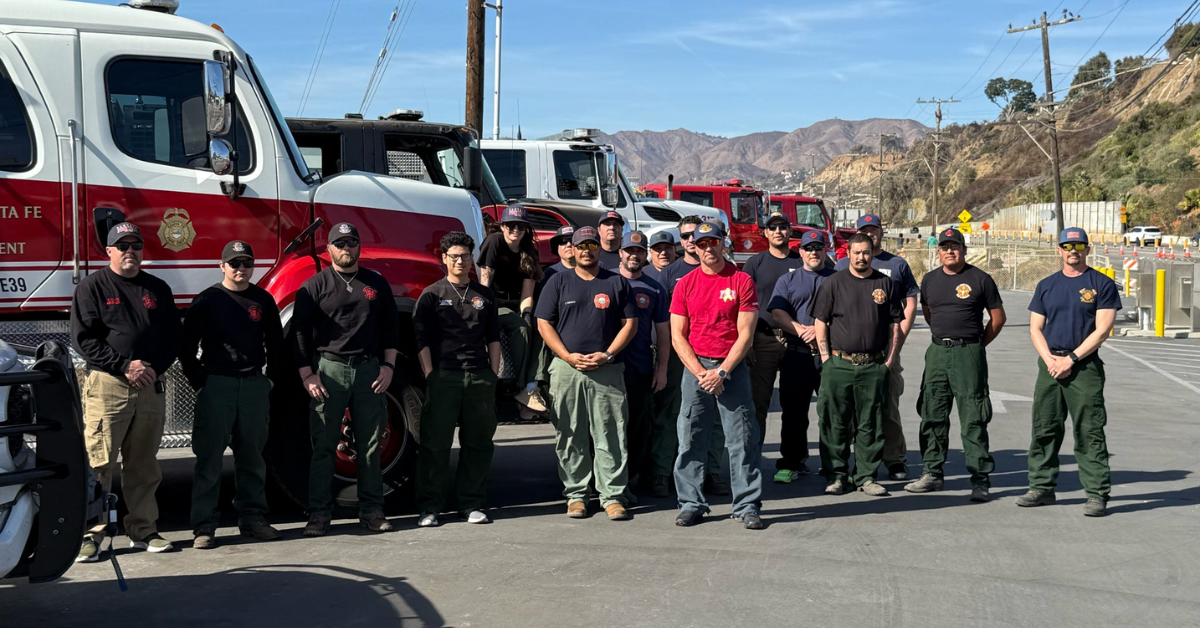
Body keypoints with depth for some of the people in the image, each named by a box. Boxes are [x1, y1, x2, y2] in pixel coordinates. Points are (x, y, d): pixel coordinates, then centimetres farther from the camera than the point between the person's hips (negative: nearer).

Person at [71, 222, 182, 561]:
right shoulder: (93, 286, 2)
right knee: (98, 464, -6)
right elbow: (83, 338, -6)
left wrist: (154, 368, -4)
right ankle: (90, 534, -1)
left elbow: (173, 336, 13)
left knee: (144, 467, 10)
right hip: (106, 385, -4)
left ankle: (143, 531, 18)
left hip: (151, 388, 4)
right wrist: (125, 365, -13)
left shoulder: (157, 288, 15)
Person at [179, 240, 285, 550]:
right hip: (216, 384, -3)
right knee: (210, 457, -3)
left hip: (255, 385, 3)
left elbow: (275, 343, 17)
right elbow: (187, 347, 0)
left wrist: (274, 379, 8)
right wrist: (199, 383, -5)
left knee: (252, 455, 9)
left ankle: (253, 518, 18)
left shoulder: (264, 300, 9)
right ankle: (204, 527, 0)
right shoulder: (207, 300, 0)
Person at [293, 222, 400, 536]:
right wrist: (307, 375, -8)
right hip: (328, 370, -3)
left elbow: (391, 327, 14)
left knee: (369, 445, 7)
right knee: (323, 446, -2)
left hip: (369, 369, 3)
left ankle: (372, 510, 14)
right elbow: (299, 332, 0)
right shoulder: (315, 286, 2)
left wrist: (388, 367, 3)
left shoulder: (377, 284, 12)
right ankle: (319, 513, 3)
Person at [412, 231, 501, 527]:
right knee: (436, 443, -2)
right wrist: (430, 376, -7)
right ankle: (429, 507, 4)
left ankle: (471, 503, 15)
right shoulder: (432, 295, 5)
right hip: (443, 377, -3)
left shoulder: (484, 295, 15)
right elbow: (421, 339, 1)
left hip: (480, 377, 3)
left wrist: (494, 374, 8)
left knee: (478, 442, 6)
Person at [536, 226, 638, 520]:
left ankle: (612, 496, 3)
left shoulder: (617, 282, 10)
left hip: (607, 371, 0)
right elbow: (544, 323, 5)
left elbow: (630, 323, 7)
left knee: (611, 435, -3)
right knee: (570, 437, 4)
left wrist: (607, 355, -6)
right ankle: (575, 494, 12)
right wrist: (568, 356, -7)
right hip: (566, 369, 1)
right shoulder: (558, 282, 10)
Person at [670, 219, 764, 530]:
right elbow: (678, 337, 3)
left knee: (742, 439, -1)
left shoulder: (742, 281, 0)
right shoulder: (685, 284, 6)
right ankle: (691, 504, 12)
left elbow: (745, 334, -3)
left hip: (733, 368, -2)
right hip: (695, 367, 2)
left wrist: (722, 372, -12)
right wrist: (701, 373, -8)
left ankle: (747, 505, 6)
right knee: (690, 439, 2)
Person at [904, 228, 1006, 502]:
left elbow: (998, 317, 4)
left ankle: (980, 479, -2)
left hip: (969, 354, -5)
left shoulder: (980, 279, -1)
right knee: (932, 416, 8)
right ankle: (932, 473, 17)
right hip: (937, 353, 5)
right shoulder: (930, 280, 12)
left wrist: (976, 344, 4)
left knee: (973, 419, -5)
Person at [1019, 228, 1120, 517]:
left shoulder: (1102, 285, 1)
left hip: (1085, 366, -5)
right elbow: (1035, 328, 12)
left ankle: (1097, 494, -3)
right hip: (1050, 365, 5)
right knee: (1044, 428, 7)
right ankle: (1042, 487, 16)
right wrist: (1049, 358, -5)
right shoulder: (1046, 285, 14)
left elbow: (1102, 329, -7)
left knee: (1089, 432, -6)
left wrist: (1071, 359, -13)